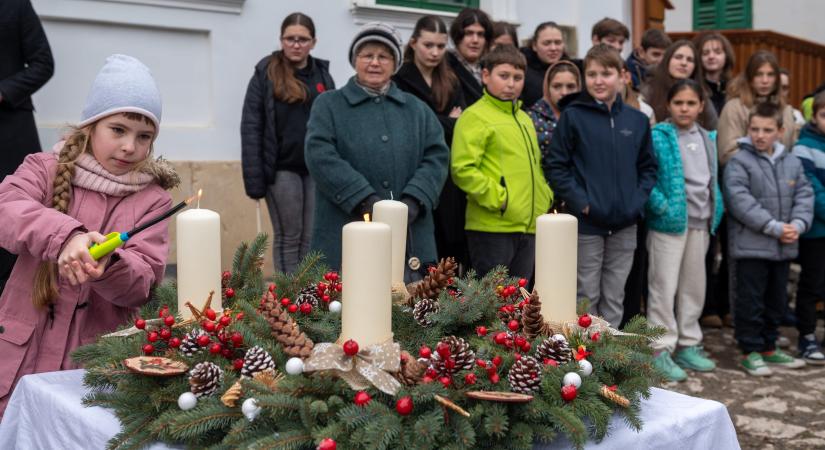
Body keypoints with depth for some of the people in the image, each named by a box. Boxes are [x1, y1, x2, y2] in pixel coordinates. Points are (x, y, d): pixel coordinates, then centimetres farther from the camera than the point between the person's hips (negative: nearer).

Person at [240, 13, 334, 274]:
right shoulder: (265, 74, -1)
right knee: (288, 236, 4)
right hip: (282, 169, -3)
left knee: (313, 238, 7)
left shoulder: (322, 75, 9)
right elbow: (251, 129, -5)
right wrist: (254, 179, -12)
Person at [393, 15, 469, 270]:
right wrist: (449, 124, -2)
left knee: (450, 251, 2)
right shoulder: (399, 81, 1)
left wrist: (443, 124, -9)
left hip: (449, 179, 5)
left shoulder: (451, 83, 18)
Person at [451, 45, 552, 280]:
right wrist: (498, 200, -17)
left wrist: (544, 196, 12)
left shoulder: (524, 118, 19)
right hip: (492, 227, -8)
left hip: (529, 227, 8)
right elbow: (462, 169, -16)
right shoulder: (475, 116, -6)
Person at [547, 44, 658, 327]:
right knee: (587, 296, 6)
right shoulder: (573, 116, -5)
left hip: (625, 224, 4)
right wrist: (580, 202, -14)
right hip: (586, 223, -3)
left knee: (614, 297, 13)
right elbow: (557, 166, -7)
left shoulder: (637, 120, 6)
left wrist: (638, 200, -3)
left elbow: (648, 167, 12)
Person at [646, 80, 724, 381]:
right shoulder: (657, 136, -8)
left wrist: (717, 210, 9)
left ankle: (687, 344, 27)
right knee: (664, 287, -2)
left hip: (701, 222, 7)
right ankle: (661, 350, 6)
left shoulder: (708, 138, 12)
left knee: (694, 286, 14)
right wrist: (661, 205, -22)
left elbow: (714, 178, 19)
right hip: (669, 221, -6)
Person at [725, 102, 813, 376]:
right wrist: (775, 227, -20)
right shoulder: (739, 162, -10)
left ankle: (769, 348, 30)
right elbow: (740, 201, -18)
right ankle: (751, 351, 11)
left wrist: (798, 224, -12)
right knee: (751, 301, 0)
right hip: (752, 246, -6)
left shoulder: (792, 163, 8)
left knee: (776, 301, 16)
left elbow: (804, 196, 7)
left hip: (784, 248, 6)